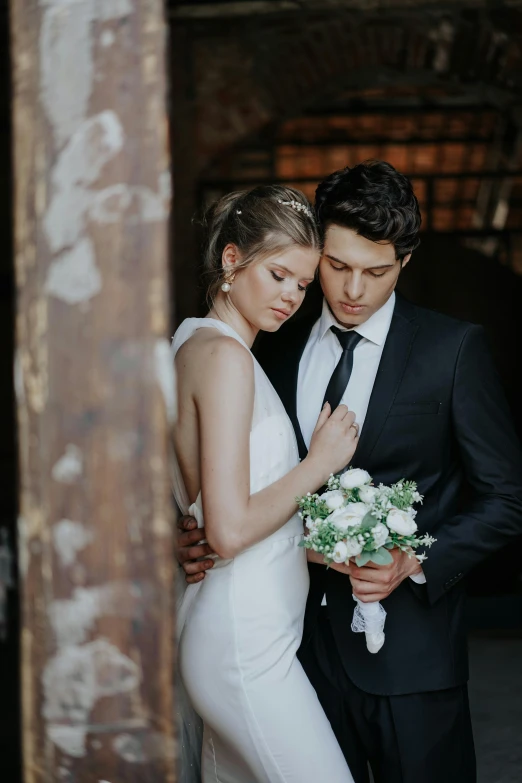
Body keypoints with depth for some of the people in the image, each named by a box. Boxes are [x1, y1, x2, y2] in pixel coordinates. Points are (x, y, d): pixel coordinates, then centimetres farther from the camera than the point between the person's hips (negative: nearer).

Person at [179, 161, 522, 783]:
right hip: (304, 636, 4)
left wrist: (416, 562, -17)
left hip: (408, 645, -3)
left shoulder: (454, 349, -4)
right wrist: (197, 535, -6)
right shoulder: (277, 350, 8)